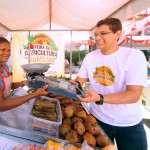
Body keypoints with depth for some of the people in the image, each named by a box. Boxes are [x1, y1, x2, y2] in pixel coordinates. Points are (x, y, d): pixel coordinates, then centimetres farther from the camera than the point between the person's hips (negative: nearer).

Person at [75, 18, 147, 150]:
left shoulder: (134, 55, -17)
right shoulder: (90, 57, -3)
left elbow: (133, 95, -24)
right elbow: (79, 82, 4)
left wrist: (99, 98, -36)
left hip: (130, 124, -2)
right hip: (98, 119, 3)